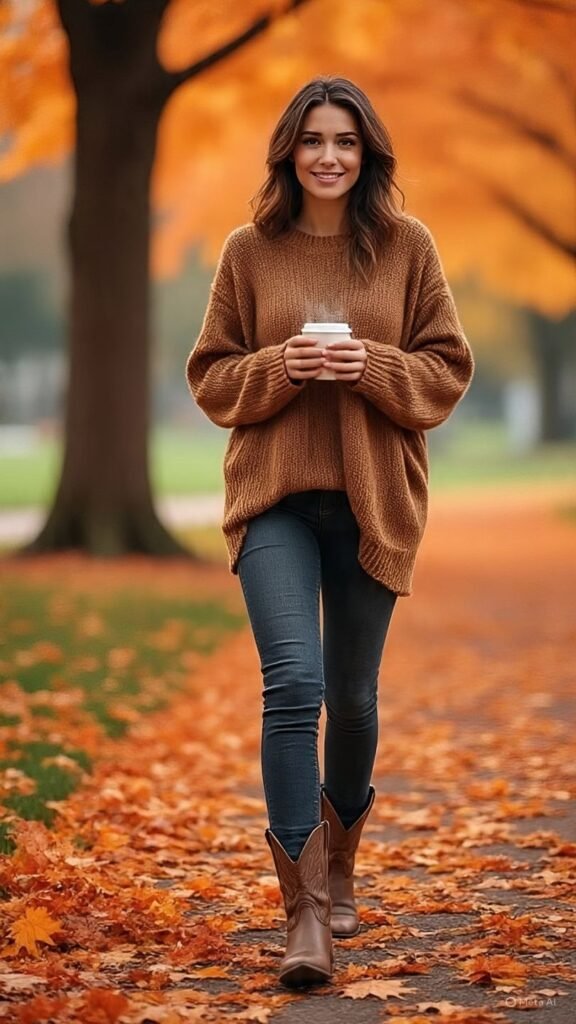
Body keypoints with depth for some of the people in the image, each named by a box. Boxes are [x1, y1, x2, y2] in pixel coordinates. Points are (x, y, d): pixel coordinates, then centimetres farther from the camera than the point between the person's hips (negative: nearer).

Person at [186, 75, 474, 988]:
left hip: (372, 498, 1)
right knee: (293, 683, -16)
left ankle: (338, 867, 36)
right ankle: (306, 913, -14)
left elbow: (448, 366, 4)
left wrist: (376, 367, -14)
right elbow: (211, 375, 6)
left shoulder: (407, 245, 3)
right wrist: (277, 367, -13)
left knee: (352, 695, 11)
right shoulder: (250, 251, 3)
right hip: (274, 497, -1)